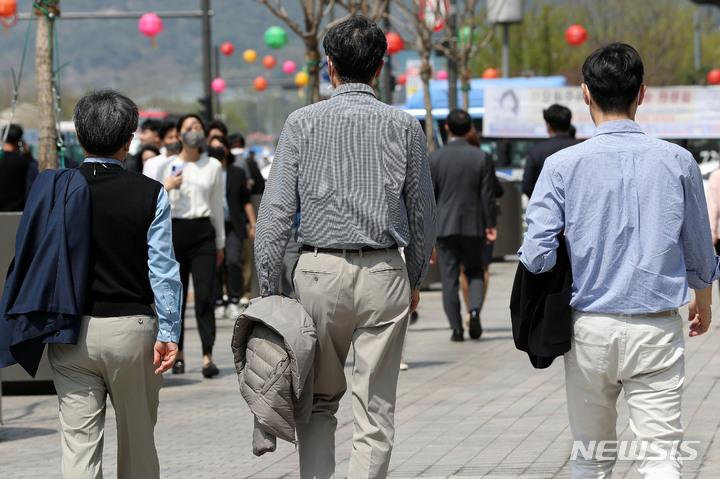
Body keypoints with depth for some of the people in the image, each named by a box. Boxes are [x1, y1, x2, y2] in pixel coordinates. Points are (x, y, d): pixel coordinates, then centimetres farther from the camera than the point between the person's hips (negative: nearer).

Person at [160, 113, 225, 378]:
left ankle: (208, 356, -14)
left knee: (205, 294, -11)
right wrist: (166, 187, -16)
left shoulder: (213, 166, 10)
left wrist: (220, 243, 18)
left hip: (203, 232, 0)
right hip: (175, 231, 0)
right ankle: (178, 353, 14)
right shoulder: (168, 166, 5)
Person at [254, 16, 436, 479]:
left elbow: (276, 212, -3)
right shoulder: (404, 126, 1)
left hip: (320, 270, 0)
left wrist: (269, 288, 1)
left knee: (319, 400, 14)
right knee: (376, 407, 4)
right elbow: (423, 212, 7)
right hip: (384, 273, 0)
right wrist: (415, 279, 19)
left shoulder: (303, 123, -1)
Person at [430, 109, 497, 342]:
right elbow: (487, 194, -2)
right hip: (473, 225, 1)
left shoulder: (435, 158, -3)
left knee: (450, 278, 4)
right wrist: (490, 225, 6)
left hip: (444, 225, -1)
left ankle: (457, 329, 1)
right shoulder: (481, 157, -2)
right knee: (475, 270, 17)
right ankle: (475, 308, -9)